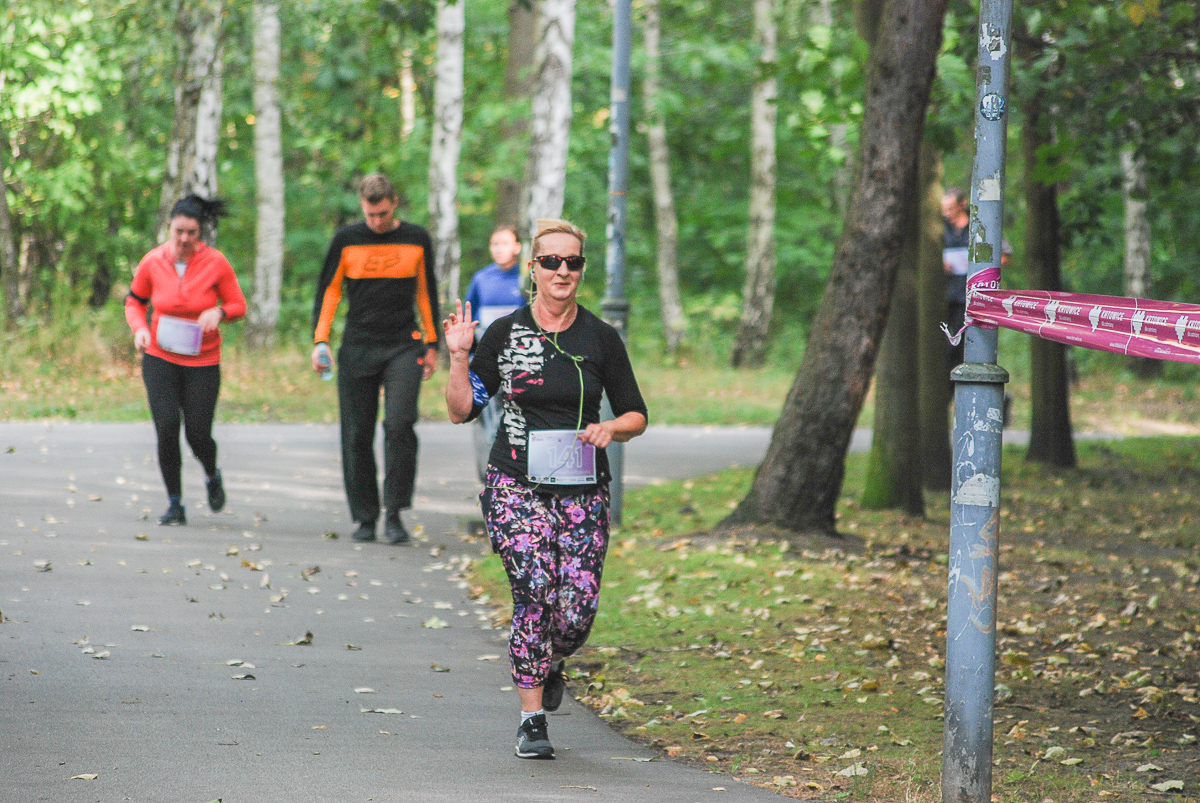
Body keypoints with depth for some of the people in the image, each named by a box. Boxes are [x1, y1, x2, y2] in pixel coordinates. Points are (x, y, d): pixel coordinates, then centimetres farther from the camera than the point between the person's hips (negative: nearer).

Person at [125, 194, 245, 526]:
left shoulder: (215, 263, -9)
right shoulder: (152, 262, -5)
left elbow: (239, 305, 0)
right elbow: (134, 300, 11)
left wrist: (219, 312, -22)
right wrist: (139, 328, -9)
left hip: (202, 361, -1)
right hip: (160, 358, 1)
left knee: (199, 436, -3)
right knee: (167, 427, -13)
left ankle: (212, 475, 33)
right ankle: (175, 504, 0)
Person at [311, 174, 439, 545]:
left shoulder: (416, 239, 6)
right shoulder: (346, 240, 4)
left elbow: (426, 292, 16)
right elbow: (328, 291, 8)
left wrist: (431, 344, 14)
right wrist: (320, 341, -3)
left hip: (404, 348, -1)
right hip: (357, 349, 1)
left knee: (399, 426, -17)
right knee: (358, 435, 1)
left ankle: (394, 513, -10)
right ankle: (365, 518, 10)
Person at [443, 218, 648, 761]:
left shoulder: (600, 338, 6)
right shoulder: (504, 333, 3)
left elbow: (636, 415, 12)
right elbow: (462, 410, 6)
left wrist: (609, 429, -9)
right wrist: (459, 357, -8)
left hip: (583, 490, 1)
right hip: (518, 485, -1)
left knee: (578, 610, -8)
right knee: (536, 593, -19)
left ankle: (551, 666, 28)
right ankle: (532, 719, -7)